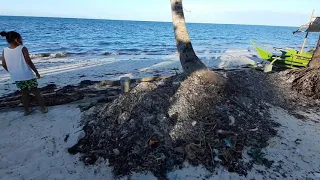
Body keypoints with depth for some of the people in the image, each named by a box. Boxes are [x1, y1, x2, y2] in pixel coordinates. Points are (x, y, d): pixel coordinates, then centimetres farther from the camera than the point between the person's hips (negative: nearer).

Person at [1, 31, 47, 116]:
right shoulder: (22, 49, -13)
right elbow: (29, 62, -14)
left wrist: (12, 72, 19)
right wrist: (37, 72, -4)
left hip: (16, 77, 5)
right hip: (27, 75, -4)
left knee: (24, 92, 19)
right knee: (36, 91, 9)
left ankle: (26, 110, 24)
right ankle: (43, 108, 13)